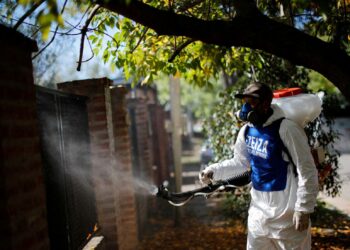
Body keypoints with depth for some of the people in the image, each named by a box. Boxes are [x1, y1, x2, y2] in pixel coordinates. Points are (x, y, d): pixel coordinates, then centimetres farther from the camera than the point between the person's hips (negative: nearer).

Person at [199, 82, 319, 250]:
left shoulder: (286, 129, -19)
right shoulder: (246, 130, 2)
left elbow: (307, 171, -16)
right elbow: (240, 162, 16)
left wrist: (303, 209, -17)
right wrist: (213, 171, 3)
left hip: (287, 213, -7)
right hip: (258, 212, 7)